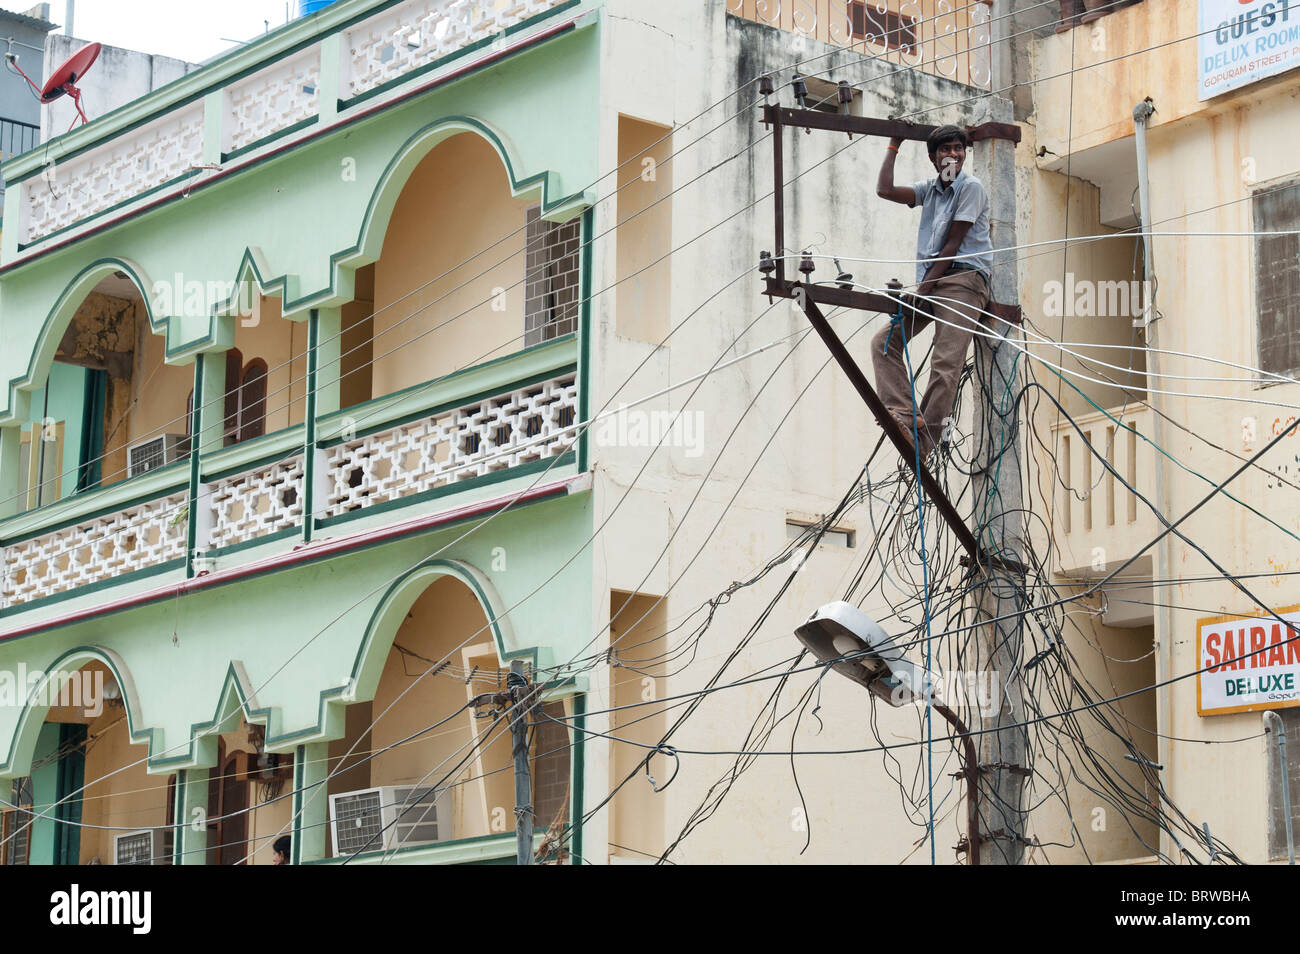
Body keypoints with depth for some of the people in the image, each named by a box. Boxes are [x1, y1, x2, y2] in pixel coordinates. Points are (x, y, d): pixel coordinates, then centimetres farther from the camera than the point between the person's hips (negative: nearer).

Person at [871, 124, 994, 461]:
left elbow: (953, 244, -7)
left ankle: (923, 442, -21)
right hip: (930, 282, 8)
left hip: (963, 280, -8)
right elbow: (885, 190, 8)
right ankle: (905, 413, -17)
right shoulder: (930, 189, 21)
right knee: (884, 341, -6)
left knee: (946, 362, -17)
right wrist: (894, 145, 15)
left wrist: (927, 284, -11)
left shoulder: (971, 187, -1)